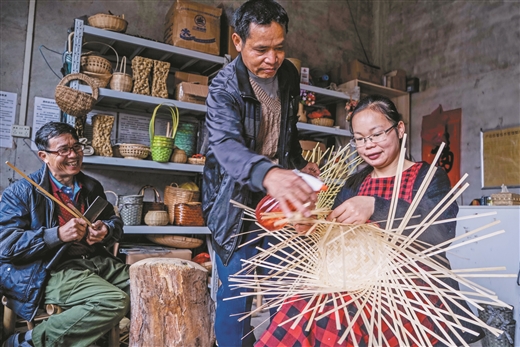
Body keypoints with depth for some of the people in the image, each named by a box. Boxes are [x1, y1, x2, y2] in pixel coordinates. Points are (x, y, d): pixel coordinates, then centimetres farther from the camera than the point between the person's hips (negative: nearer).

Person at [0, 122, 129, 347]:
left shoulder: (92, 187, 17)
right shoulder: (21, 192, 0)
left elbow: (115, 222, 23)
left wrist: (105, 231, -2)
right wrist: (58, 235, -21)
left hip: (97, 260, 6)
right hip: (51, 270, -6)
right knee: (114, 301, -30)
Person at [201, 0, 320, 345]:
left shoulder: (289, 75, -1)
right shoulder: (225, 87, -20)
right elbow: (227, 146, -39)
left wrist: (299, 163, 4)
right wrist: (267, 174, -58)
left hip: (278, 190, 6)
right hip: (238, 197, -5)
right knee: (237, 290, -4)